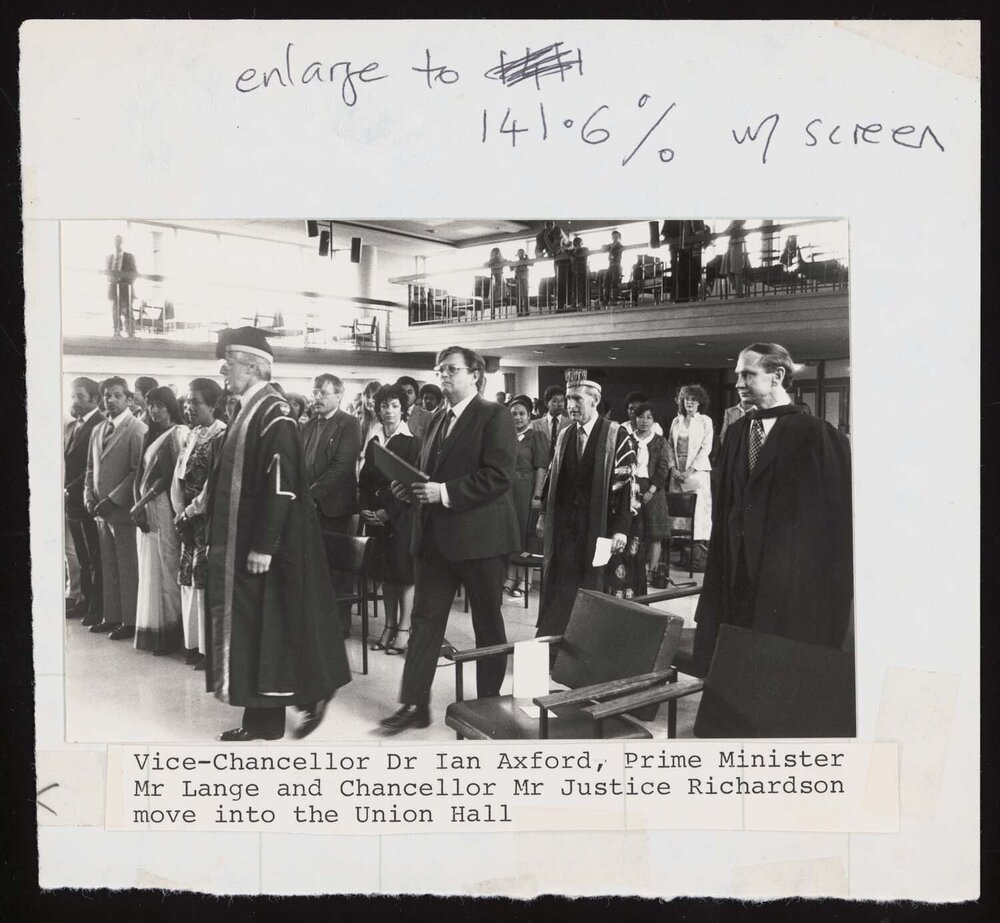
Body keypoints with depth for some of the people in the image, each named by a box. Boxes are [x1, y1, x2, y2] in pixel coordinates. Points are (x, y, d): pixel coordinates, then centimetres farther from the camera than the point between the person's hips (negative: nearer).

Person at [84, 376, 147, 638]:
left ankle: (130, 621, 8)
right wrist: (89, 496, 4)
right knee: (108, 568, 13)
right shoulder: (97, 430, 15)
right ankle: (111, 616, 22)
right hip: (101, 511, 7)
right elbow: (91, 468, 20)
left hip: (123, 509, -7)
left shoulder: (138, 430, -8)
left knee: (128, 569, 0)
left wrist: (113, 500, -15)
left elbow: (138, 472, -13)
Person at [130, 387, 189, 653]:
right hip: (146, 510, 7)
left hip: (165, 508, -7)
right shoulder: (150, 436, 16)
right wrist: (138, 505, -3)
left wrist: (142, 503, -10)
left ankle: (170, 634, 4)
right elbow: (140, 474, 11)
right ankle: (150, 631, 17)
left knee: (166, 569, -3)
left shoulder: (179, 433, -6)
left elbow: (170, 475, -11)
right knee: (149, 569, 9)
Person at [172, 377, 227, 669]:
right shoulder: (192, 436, 12)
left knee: (207, 580, -4)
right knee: (189, 579, 11)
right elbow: (178, 476, 12)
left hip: (210, 521, -8)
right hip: (188, 521, 8)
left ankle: (212, 648, 4)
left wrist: (190, 511, -10)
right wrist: (180, 512, 0)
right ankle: (195, 643, 21)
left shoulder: (222, 436, -13)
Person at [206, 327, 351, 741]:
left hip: (266, 546, -9)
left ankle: (314, 693, 18)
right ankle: (260, 718, 21)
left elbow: (281, 487, -22)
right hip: (240, 541, 9)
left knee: (274, 623, 1)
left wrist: (264, 546, -23)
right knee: (249, 624, 12)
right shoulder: (246, 411, 11)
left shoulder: (275, 416, -17)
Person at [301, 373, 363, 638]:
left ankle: (340, 623, 13)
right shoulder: (308, 426, 16)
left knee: (337, 566, 2)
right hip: (309, 507, 6)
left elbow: (342, 465, -15)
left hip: (335, 507, -6)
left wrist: (313, 493, -18)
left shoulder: (349, 425, -6)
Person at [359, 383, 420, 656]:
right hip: (376, 517, 5)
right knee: (385, 572, 9)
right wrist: (366, 509, -4)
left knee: (404, 570, 0)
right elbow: (364, 480, 11)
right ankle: (389, 626, 18)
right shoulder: (373, 442, 11)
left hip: (402, 517, -5)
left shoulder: (412, 443, -6)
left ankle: (404, 629, 8)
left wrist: (389, 512, -16)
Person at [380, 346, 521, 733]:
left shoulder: (494, 416, -8)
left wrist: (445, 492, -22)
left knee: (487, 623, 8)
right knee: (425, 619, 6)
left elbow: (499, 476, -18)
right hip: (435, 537, 7)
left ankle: (489, 704, 22)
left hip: (479, 536, -7)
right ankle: (415, 704, 12)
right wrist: (411, 488, 2)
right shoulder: (437, 421, 16)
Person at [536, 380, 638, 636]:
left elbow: (627, 483, -11)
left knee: (595, 586, 3)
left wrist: (621, 528, -16)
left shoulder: (616, 436, -8)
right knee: (560, 589, 4)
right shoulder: (564, 435, 9)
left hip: (599, 526, -4)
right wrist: (544, 514, 13)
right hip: (563, 526, 4)